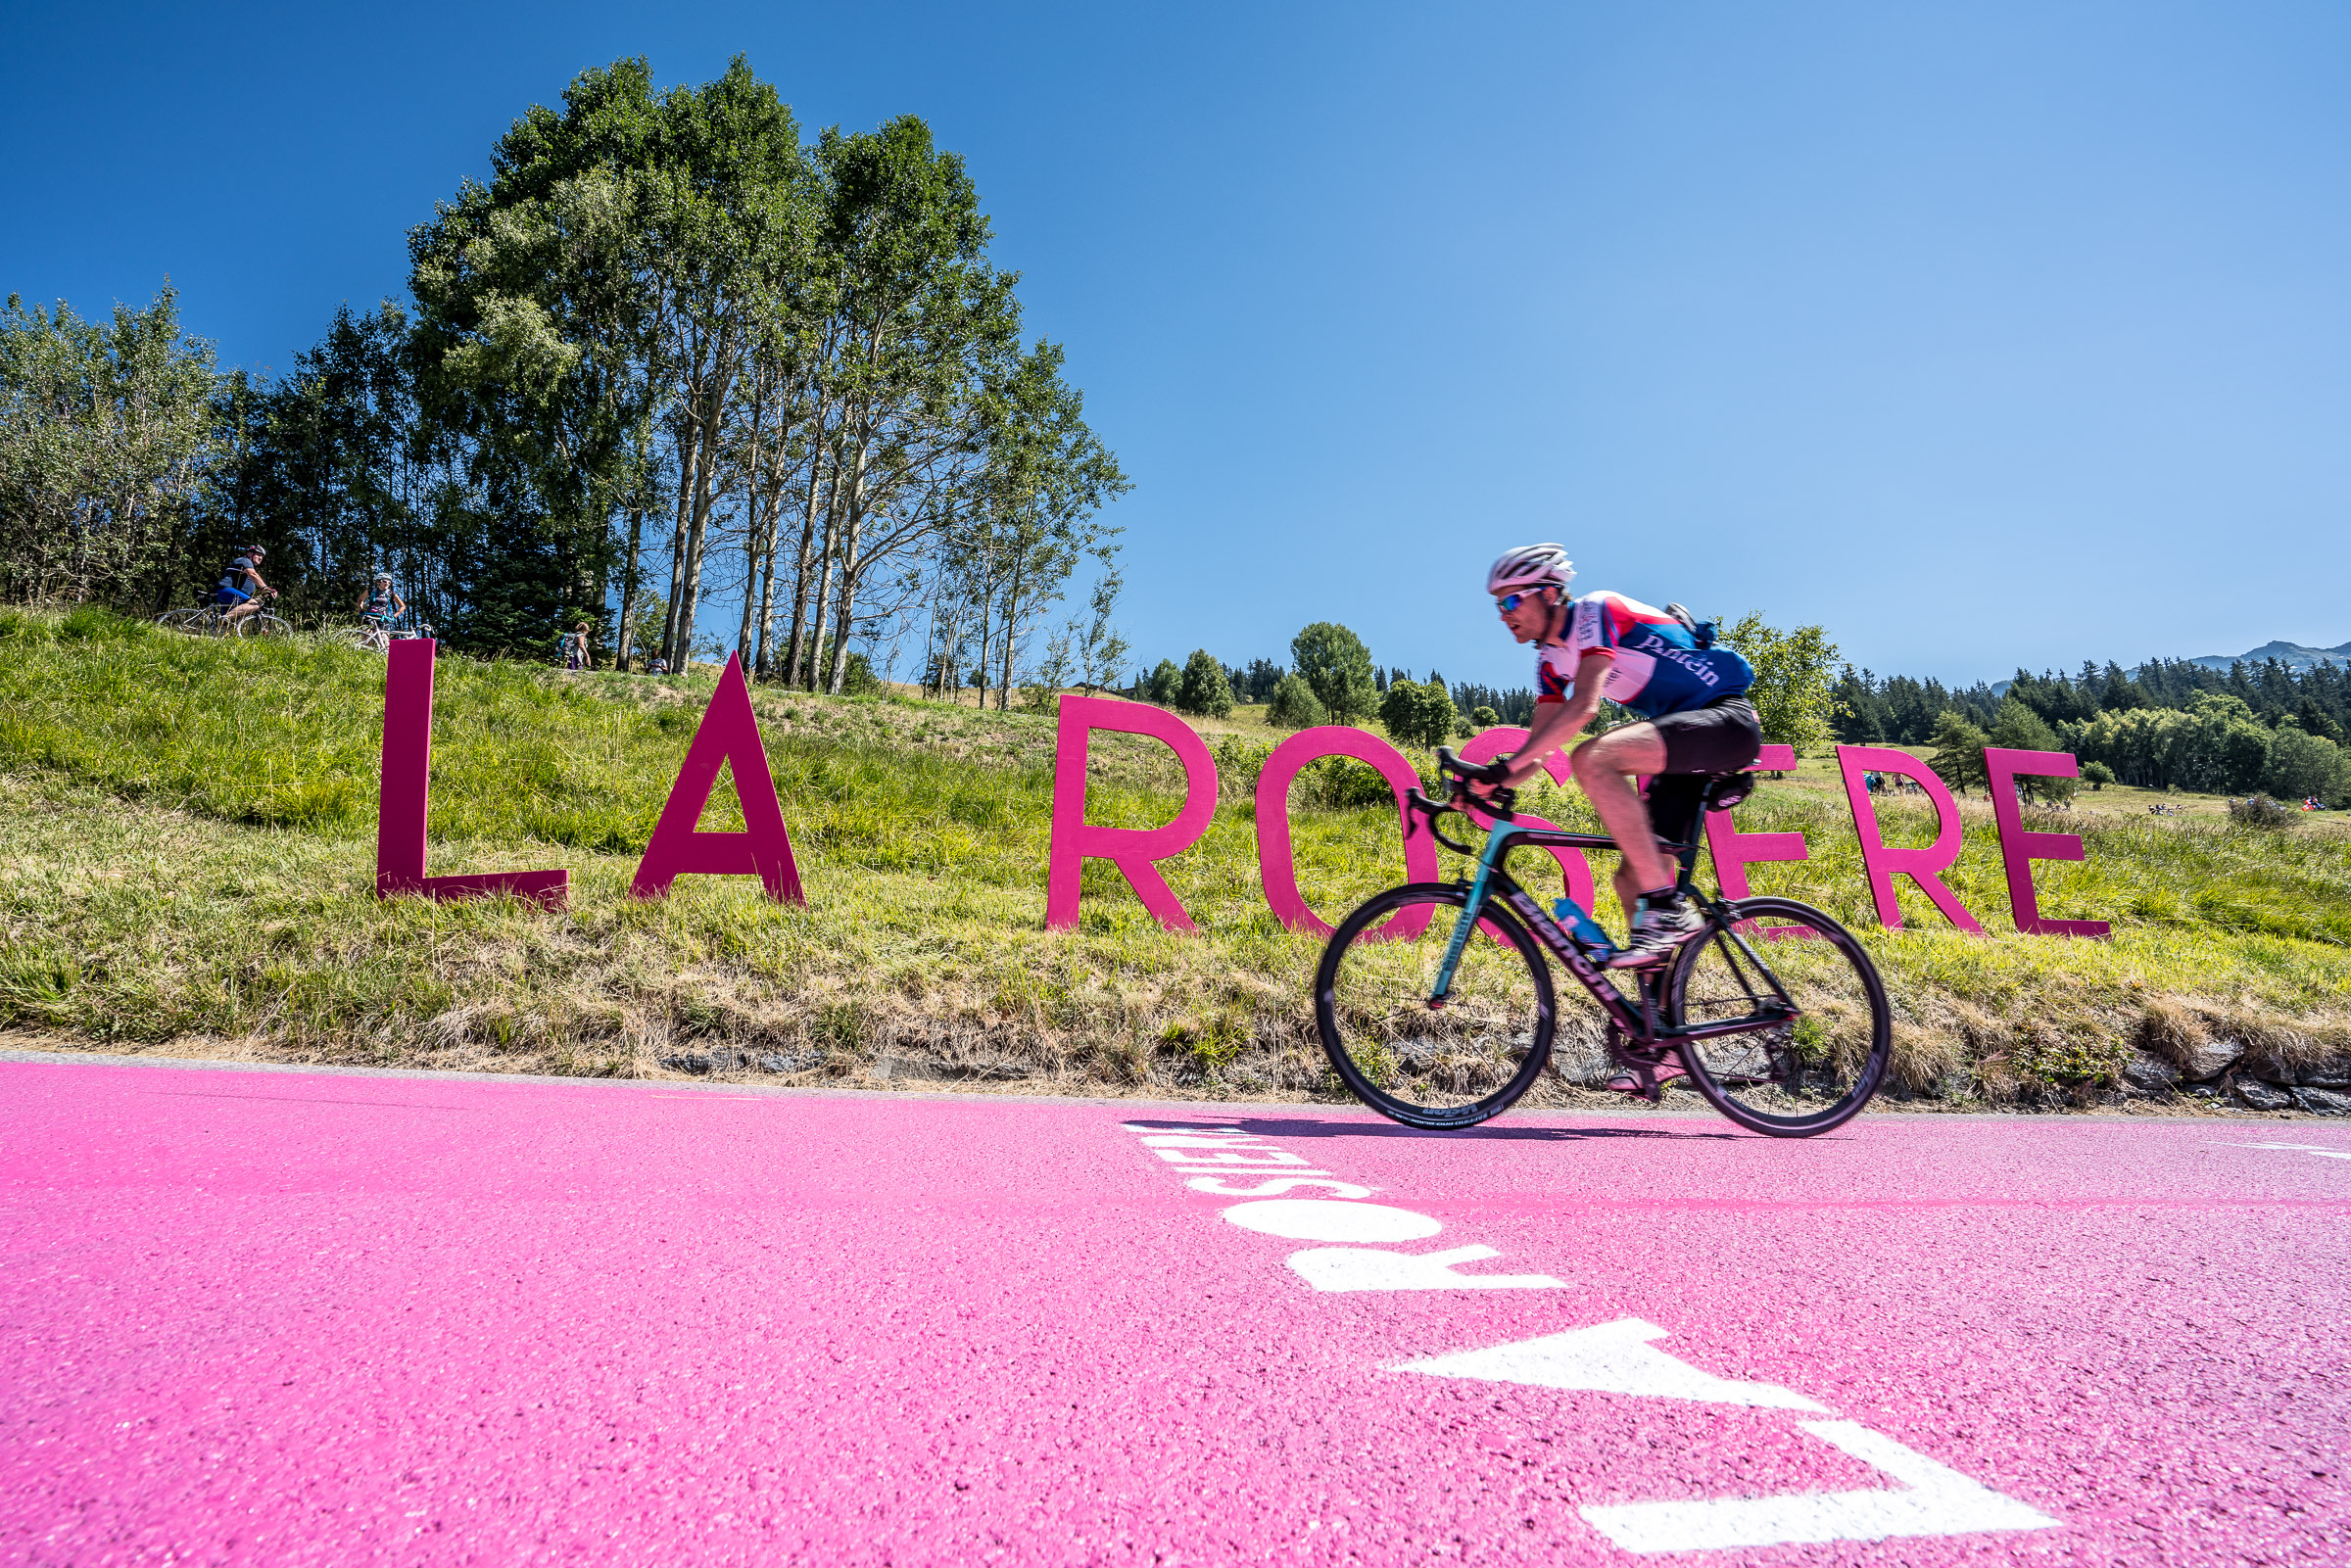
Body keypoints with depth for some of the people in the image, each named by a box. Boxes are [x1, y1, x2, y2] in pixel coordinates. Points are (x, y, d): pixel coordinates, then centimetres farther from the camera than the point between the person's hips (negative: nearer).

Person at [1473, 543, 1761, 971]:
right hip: (1686, 742, 9)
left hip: (1727, 719, -9)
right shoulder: (1552, 660, 12)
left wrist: (1508, 765, -33)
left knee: (1592, 758, -31)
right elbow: (1537, 750, 11)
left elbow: (1584, 707, -28)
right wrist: (1483, 785, -6)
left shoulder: (1595, 611, -13)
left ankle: (1667, 910, -28)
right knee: (1631, 879, 0)